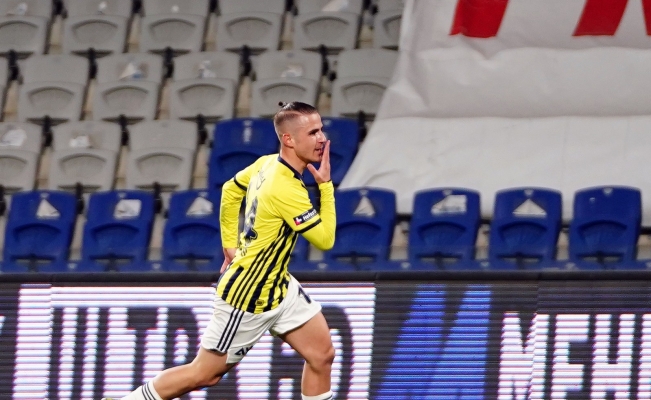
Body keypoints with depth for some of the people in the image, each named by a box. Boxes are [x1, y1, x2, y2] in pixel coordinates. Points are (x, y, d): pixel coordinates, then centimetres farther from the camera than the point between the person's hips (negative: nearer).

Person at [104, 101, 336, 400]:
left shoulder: (268, 163, -2)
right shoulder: (286, 190, -29)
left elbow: (230, 190, 15)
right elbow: (325, 240, -21)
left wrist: (231, 244, 18)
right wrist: (326, 184, -18)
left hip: (278, 286, 9)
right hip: (249, 297, -9)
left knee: (322, 354, 5)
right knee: (204, 374, 4)